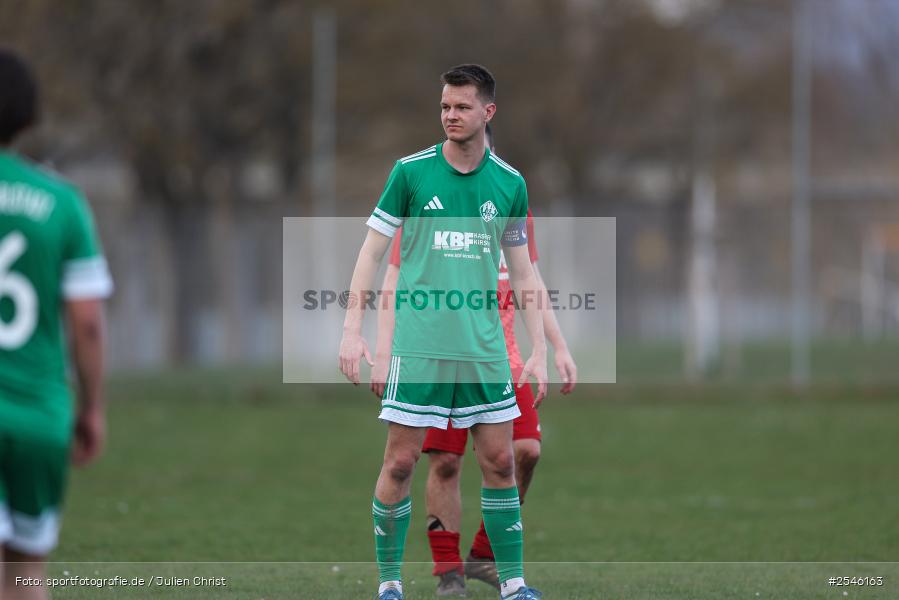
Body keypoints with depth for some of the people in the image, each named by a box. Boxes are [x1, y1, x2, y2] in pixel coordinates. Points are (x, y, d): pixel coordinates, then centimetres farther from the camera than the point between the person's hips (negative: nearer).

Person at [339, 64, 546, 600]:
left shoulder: (510, 183, 6)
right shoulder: (411, 172, -1)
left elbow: (523, 273, 12)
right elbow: (373, 251, 2)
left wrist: (540, 352, 7)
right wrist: (353, 330, -5)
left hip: (485, 348, 2)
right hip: (418, 345, -2)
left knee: (500, 461, 2)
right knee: (400, 462, -3)